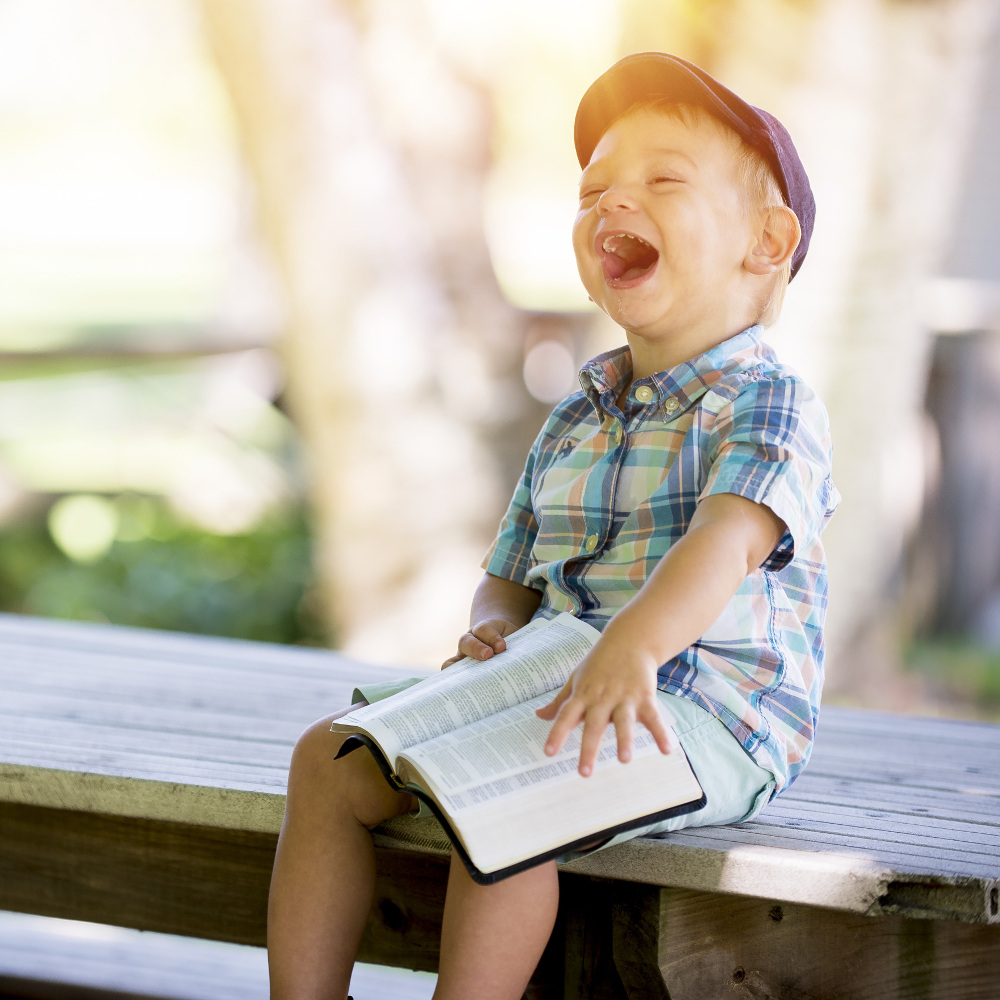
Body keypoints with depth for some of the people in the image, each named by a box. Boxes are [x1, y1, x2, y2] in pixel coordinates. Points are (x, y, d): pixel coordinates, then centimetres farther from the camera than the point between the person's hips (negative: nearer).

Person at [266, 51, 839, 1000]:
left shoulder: (768, 404, -8)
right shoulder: (572, 423, 17)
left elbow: (727, 539, -28)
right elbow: (511, 575, 23)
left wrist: (632, 647, -46)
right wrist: (491, 631, -4)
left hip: (709, 715, -8)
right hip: (548, 683, 8)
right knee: (330, 757, -2)